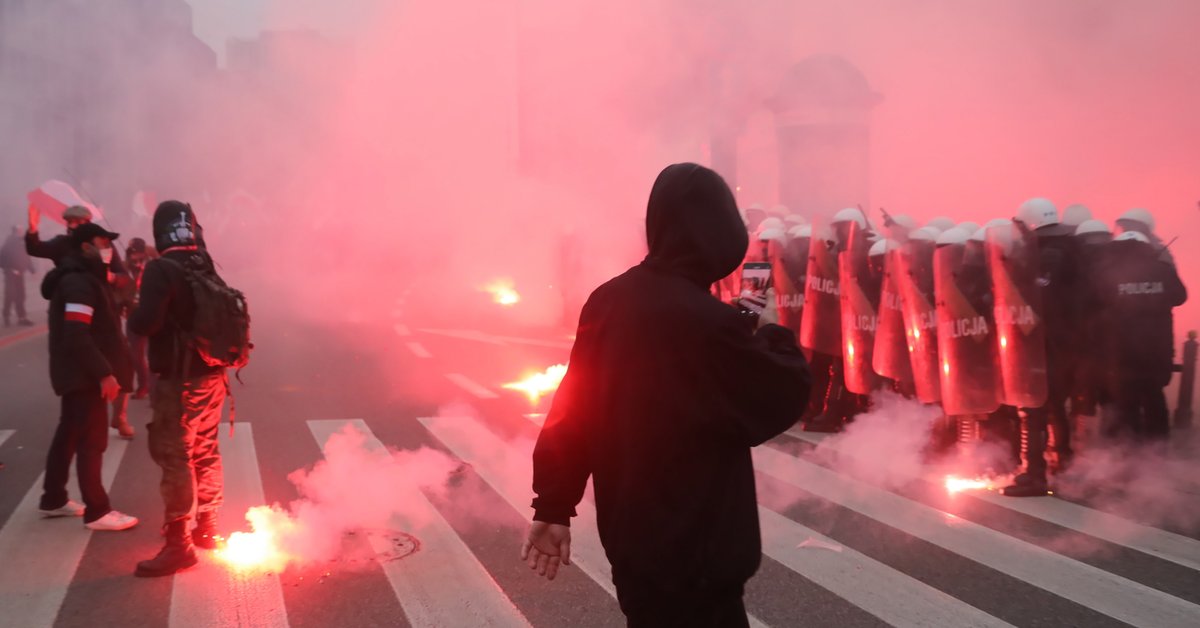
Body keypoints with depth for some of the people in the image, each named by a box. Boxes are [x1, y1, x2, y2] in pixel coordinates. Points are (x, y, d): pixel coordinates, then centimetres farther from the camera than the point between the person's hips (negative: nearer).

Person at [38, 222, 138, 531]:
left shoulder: (81, 277, 15)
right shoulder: (79, 283, -18)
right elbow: (77, 335, -27)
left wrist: (102, 370, 18)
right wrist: (105, 373, -27)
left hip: (77, 373, 10)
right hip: (85, 375, -10)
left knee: (69, 435, 18)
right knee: (92, 441, -5)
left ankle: (53, 499, 29)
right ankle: (97, 512, 0)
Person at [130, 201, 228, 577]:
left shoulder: (161, 269, -16)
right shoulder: (206, 268, 7)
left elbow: (146, 323, -23)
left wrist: (133, 319, -5)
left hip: (178, 380, -8)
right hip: (211, 375, 8)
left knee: (175, 458, -2)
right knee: (205, 452, 18)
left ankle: (179, 544, 1)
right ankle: (206, 528, 31)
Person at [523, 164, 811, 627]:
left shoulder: (609, 300, -3)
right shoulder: (706, 320, -25)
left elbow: (573, 409, 1)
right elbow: (782, 400, -14)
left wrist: (554, 505, 8)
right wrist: (773, 334, 3)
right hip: (694, 553, -7)